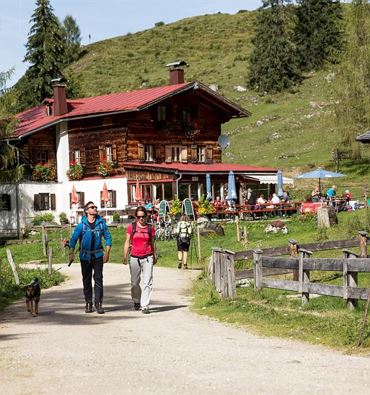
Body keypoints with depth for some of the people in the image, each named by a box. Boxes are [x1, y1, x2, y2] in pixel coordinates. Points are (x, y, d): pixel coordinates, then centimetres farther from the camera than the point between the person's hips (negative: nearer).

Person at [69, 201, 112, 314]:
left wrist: (107, 253, -1)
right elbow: (73, 239, -3)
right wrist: (71, 253, -11)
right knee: (86, 280, 7)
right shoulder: (81, 225, -4)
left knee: (98, 278, -6)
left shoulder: (101, 223, 0)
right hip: (85, 256, 0)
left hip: (98, 255, 0)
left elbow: (108, 237, 5)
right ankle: (88, 303, 15)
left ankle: (98, 303, -2)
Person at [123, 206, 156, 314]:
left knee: (147, 282, -9)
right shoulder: (131, 227, 2)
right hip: (134, 257, 0)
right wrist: (125, 256, -1)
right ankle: (136, 301, 33)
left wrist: (154, 257, 17)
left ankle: (145, 306, -6)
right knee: (135, 282, 10)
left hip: (147, 258, 0)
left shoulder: (150, 228, 4)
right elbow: (127, 242, 5)